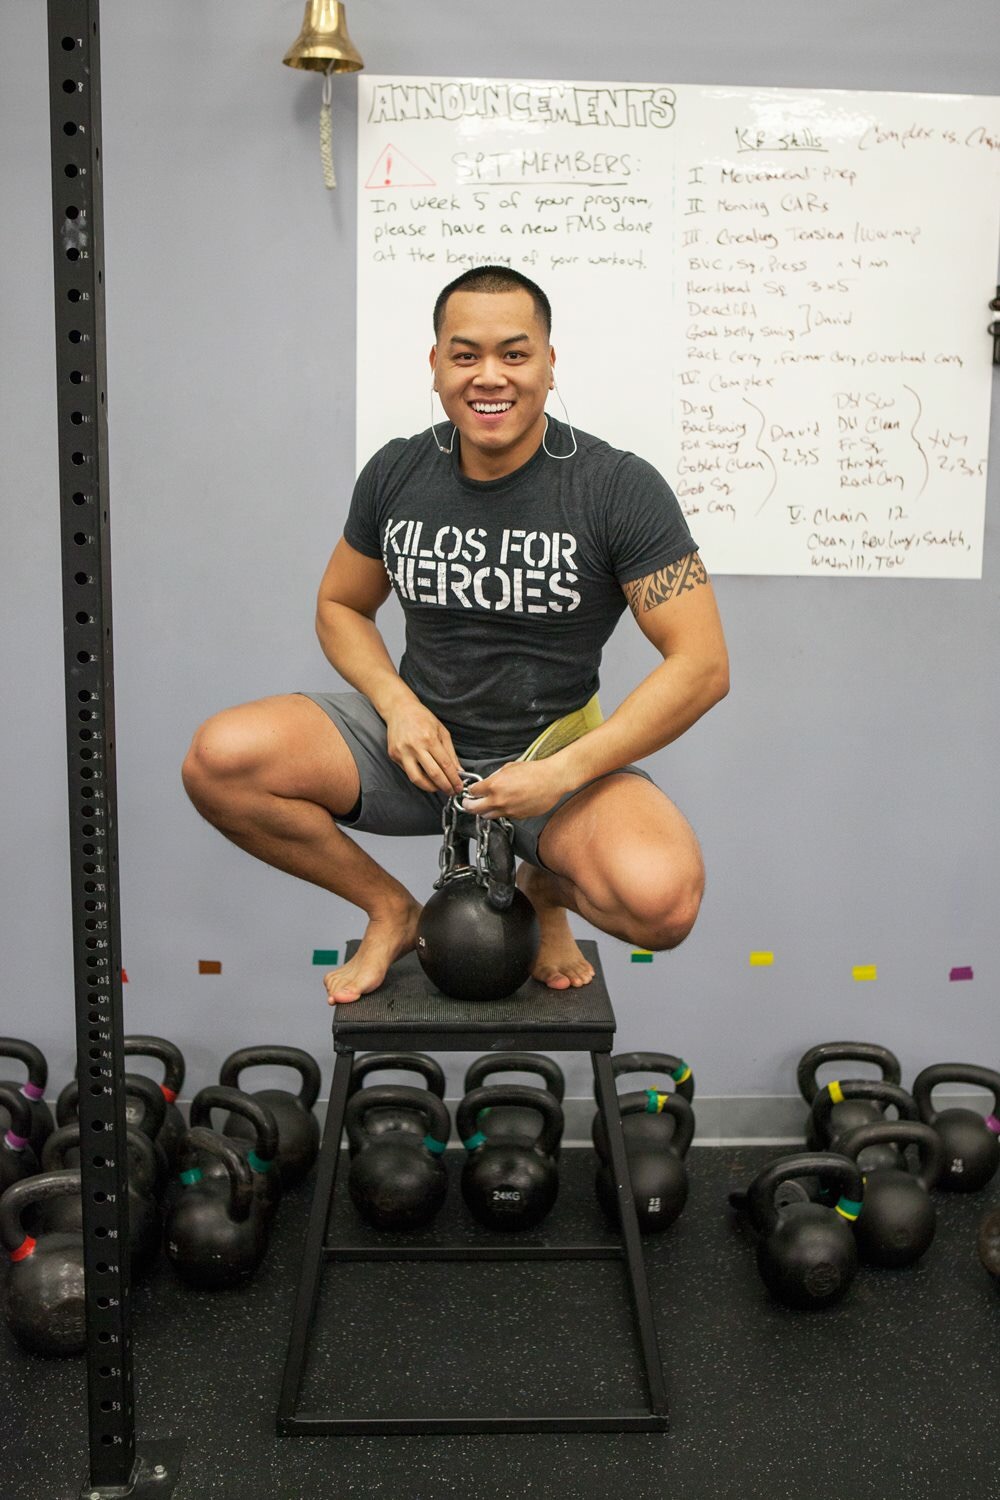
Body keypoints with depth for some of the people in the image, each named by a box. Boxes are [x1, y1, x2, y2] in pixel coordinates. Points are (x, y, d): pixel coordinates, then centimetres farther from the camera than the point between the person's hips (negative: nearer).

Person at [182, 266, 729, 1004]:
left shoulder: (618, 487, -13)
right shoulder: (397, 473, -1)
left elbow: (702, 664, -15)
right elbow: (341, 607, 13)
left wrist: (563, 774, -21)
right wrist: (398, 704, -8)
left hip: (557, 753, -3)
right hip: (420, 741, 3)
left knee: (662, 899, -34)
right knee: (220, 759, -22)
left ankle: (542, 894, 6)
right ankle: (392, 910, 4)